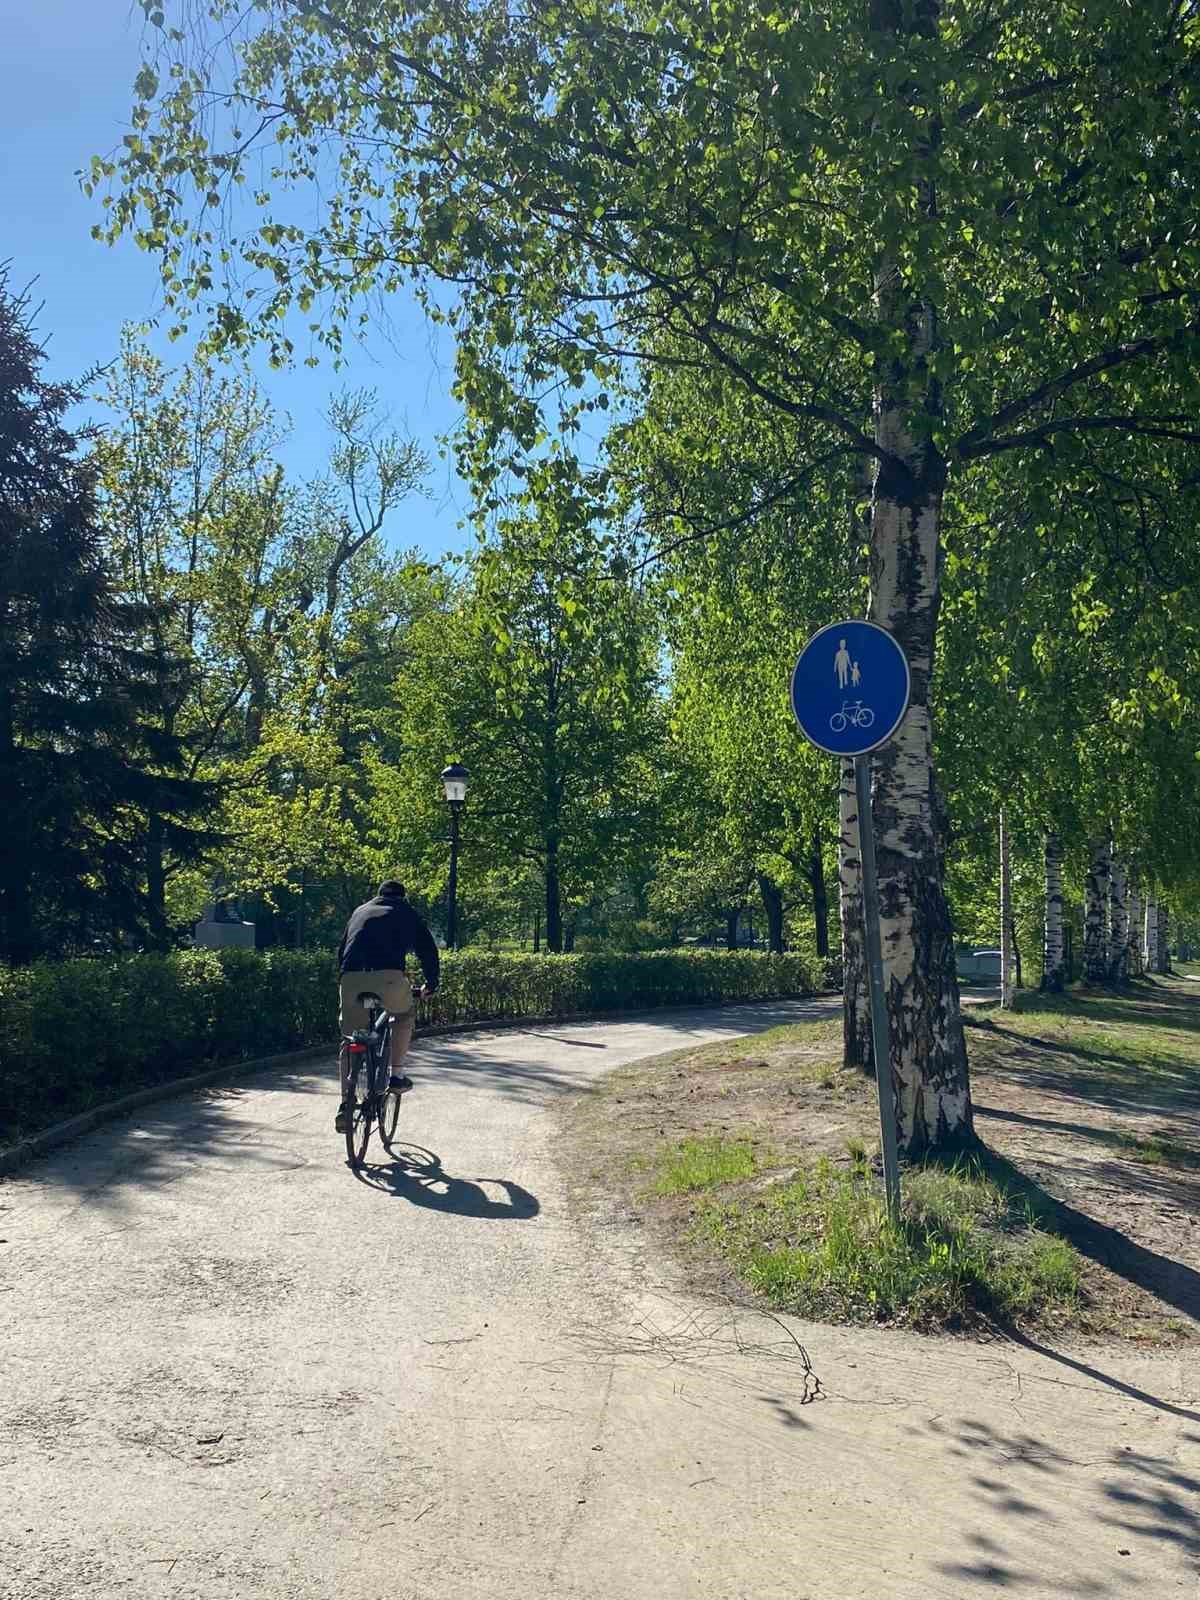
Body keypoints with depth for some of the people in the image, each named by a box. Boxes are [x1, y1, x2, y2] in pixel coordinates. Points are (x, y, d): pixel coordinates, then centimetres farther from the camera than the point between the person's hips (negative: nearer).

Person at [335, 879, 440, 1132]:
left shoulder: (361, 911, 31)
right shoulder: (406, 913, 21)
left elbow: (342, 949, 35)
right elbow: (427, 949, 20)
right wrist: (431, 984, 31)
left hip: (351, 978, 3)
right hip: (388, 976, -3)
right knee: (405, 1015, 27)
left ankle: (345, 1104, 4)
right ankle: (397, 1074, 20)